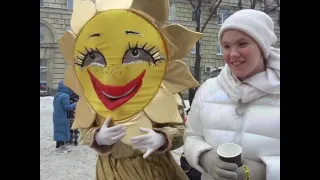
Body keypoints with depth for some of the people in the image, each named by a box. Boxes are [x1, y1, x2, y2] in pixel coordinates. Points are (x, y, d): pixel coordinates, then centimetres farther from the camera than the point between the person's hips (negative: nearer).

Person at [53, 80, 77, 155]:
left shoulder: (57, 95, 8)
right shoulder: (65, 96, -21)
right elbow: (67, 107, -20)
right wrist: (74, 105, -5)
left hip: (57, 117, 9)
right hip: (62, 118, -9)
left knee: (63, 131, 19)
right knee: (61, 132, 0)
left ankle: (63, 146, 31)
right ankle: (58, 148, 5)